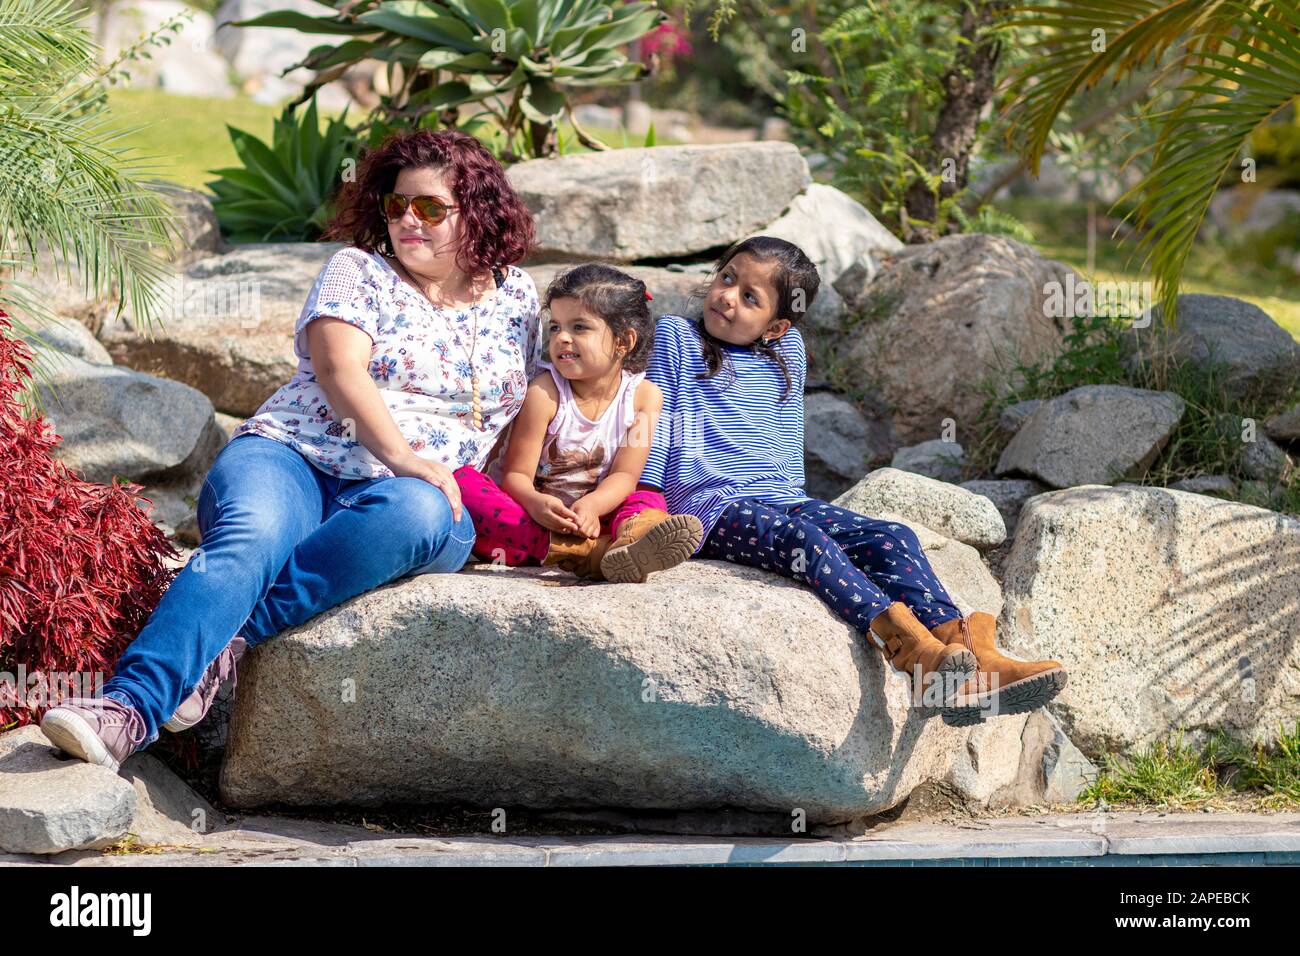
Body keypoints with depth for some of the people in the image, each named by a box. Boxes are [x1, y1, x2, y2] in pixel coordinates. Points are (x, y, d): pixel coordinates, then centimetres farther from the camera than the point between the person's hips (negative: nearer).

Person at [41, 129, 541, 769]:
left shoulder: (516, 297, 19)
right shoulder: (357, 271, 11)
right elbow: (339, 368, -7)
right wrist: (401, 454, -23)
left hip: (414, 492, 1)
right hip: (291, 459, -1)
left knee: (416, 514, -39)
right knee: (248, 538, -37)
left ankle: (229, 639, -40)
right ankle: (130, 705, -55)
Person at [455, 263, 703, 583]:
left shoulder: (643, 395, -2)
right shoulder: (544, 392, -8)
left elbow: (624, 476, -6)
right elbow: (517, 474, -11)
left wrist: (591, 506, -29)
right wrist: (535, 503, -36)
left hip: (588, 517, 2)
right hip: (533, 516, -2)